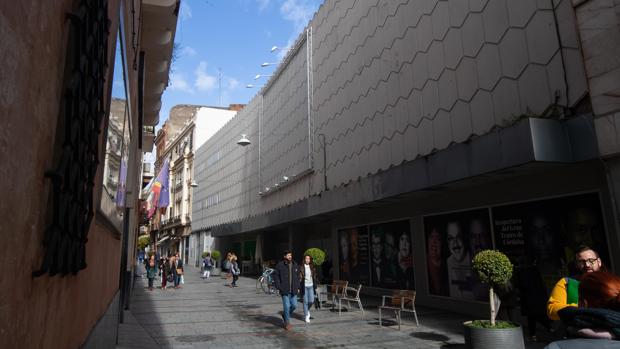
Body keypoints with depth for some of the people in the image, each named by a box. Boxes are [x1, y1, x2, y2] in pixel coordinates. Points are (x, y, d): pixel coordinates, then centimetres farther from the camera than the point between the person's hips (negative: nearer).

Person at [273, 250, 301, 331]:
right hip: (284, 290, -4)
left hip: (293, 290, 5)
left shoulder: (295, 265, 6)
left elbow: (298, 276, 13)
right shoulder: (280, 265, -8)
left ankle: (285, 315, 34)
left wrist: (298, 287, 8)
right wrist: (278, 287, -10)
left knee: (294, 305, 7)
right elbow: (275, 275, -5)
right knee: (286, 306, -3)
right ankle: (287, 322, 15)